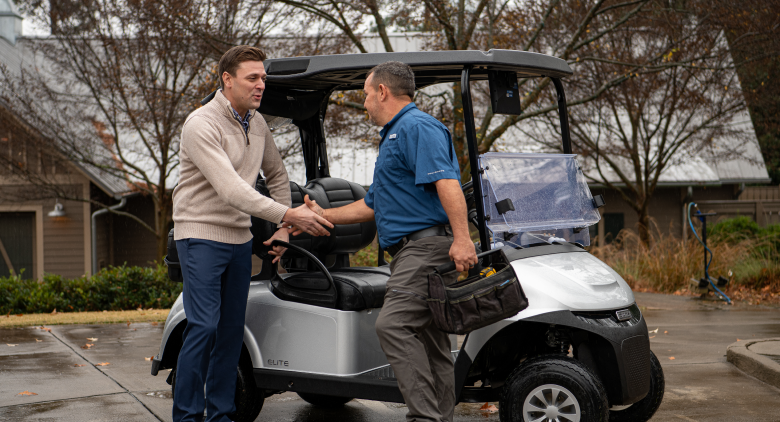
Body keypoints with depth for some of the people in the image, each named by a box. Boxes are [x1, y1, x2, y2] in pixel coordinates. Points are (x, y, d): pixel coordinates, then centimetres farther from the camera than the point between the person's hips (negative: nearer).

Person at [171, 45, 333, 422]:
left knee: (232, 331, 8)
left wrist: (283, 229, 13)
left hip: (239, 238, 7)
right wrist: (289, 215, -31)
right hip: (201, 235, -7)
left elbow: (277, 175, 22)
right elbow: (231, 189, -27)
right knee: (204, 326, -14)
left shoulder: (256, 123, 8)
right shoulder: (201, 125, -17)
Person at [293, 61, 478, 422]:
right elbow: (373, 205, 34)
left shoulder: (417, 127, -7)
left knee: (394, 324, -21)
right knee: (429, 338, 8)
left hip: (427, 243, -11)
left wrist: (462, 238, -30)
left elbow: (448, 182, -21)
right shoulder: (393, 136, 28)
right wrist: (323, 216, 32)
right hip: (411, 252, 11)